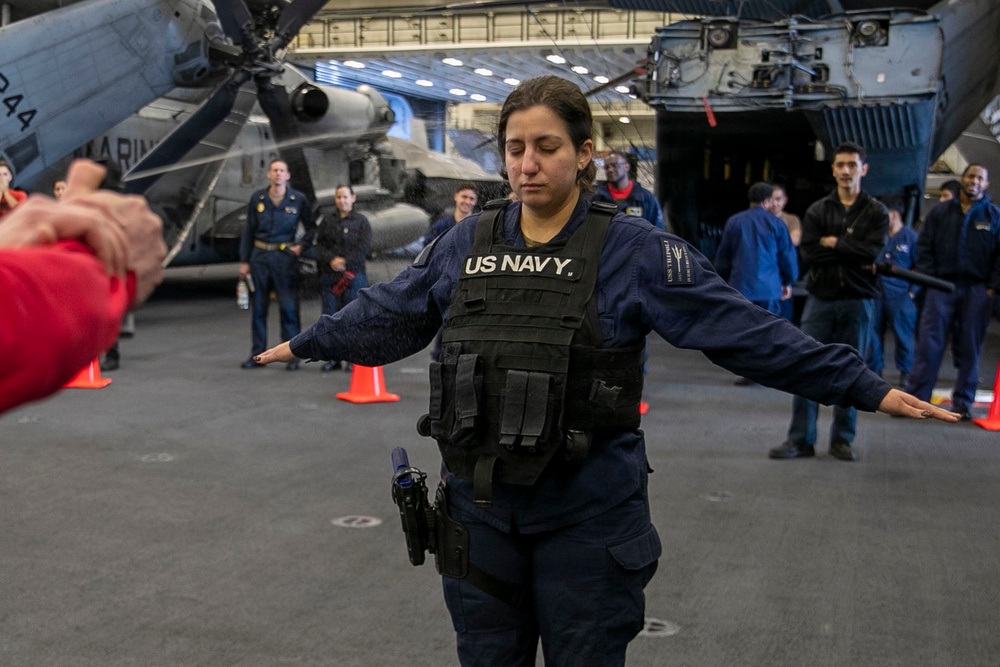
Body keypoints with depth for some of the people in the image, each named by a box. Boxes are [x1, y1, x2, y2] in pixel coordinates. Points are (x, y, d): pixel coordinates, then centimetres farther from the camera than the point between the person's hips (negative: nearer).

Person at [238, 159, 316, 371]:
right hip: (260, 256, 2)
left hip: (285, 257, -2)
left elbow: (311, 228, 10)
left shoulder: (298, 200, 1)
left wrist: (302, 245, -7)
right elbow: (248, 231, 9)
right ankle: (257, 354, 15)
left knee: (289, 306, -3)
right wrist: (244, 261, 6)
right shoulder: (257, 198, 5)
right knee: (258, 307, 7)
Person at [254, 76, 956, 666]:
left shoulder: (633, 248, -9)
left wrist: (867, 386, -15)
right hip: (481, 506, 4)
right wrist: (303, 345, 23)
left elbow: (744, 329, -11)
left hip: (588, 514, -3)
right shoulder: (465, 243, 2)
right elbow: (386, 314, 15)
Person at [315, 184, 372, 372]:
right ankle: (333, 358, 10)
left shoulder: (361, 221, 4)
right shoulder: (328, 222, 14)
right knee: (330, 317, 3)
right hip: (329, 276, 3)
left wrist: (345, 262, -13)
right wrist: (332, 260, -11)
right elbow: (319, 245, 7)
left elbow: (364, 247, -5)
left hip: (353, 275, -3)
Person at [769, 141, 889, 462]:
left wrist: (834, 243, -8)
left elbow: (873, 252, -12)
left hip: (858, 302, -1)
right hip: (820, 299, 1)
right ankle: (800, 439, 6)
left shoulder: (875, 212, 3)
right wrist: (854, 255, -11)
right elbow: (809, 252, -8)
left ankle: (842, 439, 15)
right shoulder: (817, 211, 6)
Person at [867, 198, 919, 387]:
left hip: (900, 296, -4)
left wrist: (912, 292, -6)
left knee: (903, 335, 2)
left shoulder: (911, 237, -3)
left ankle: (905, 372, 13)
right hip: (876, 293, 4)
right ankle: (874, 369, 16)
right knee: (873, 333, 5)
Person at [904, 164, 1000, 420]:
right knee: (929, 345, -4)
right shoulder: (940, 212, 8)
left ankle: (963, 403, 11)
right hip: (941, 286, 0)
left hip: (977, 291, 0)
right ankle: (915, 398, -2)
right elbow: (924, 247, 7)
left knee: (970, 348, 4)